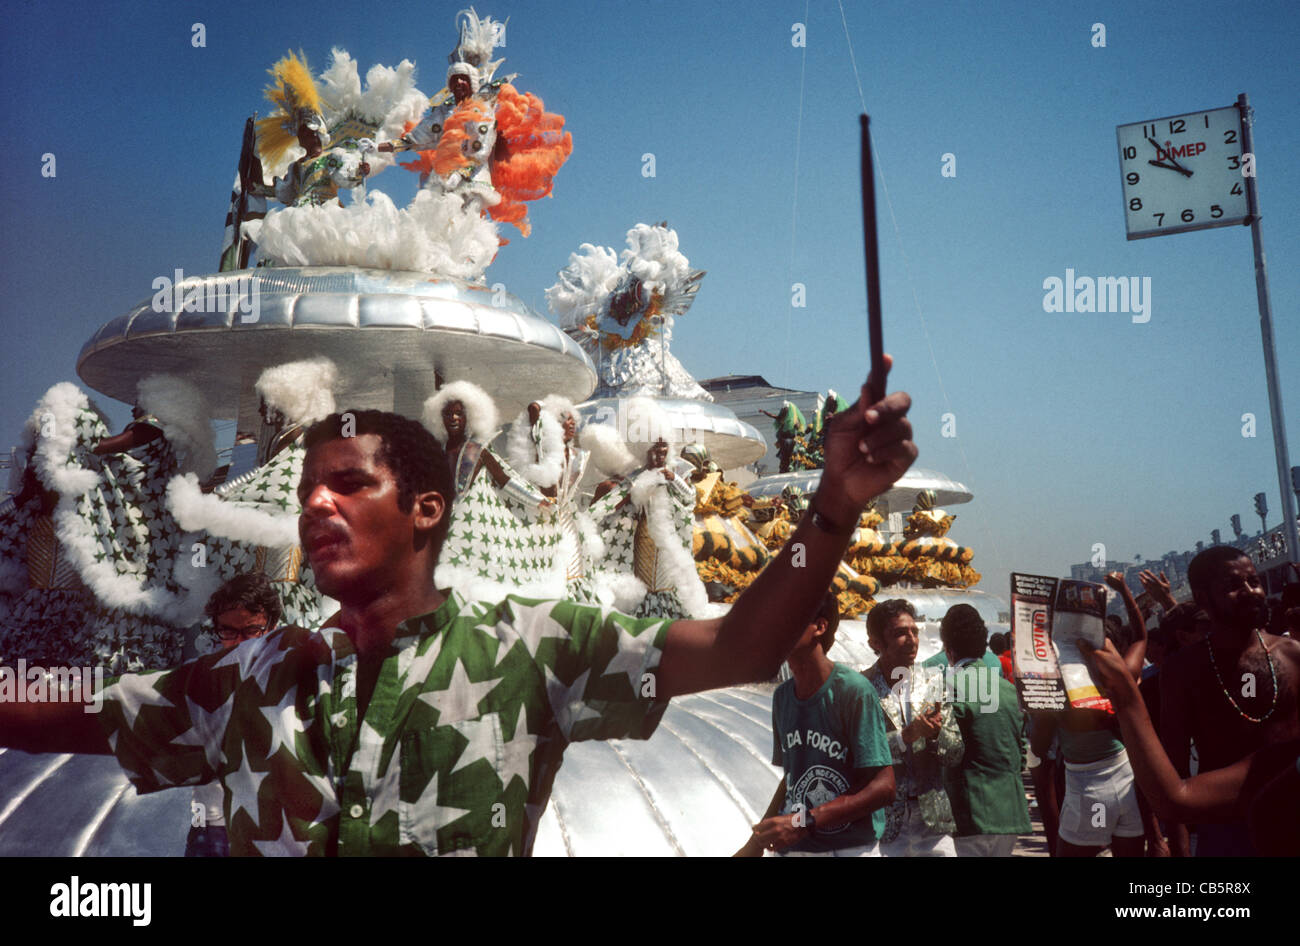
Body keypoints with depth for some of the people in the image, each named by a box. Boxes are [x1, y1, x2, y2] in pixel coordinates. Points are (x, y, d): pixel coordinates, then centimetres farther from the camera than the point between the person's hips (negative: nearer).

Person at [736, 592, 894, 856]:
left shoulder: (852, 690, -16)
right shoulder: (782, 696, 5)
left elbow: (883, 787, -18)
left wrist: (805, 821, -23)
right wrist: (756, 843, 6)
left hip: (849, 847, -5)